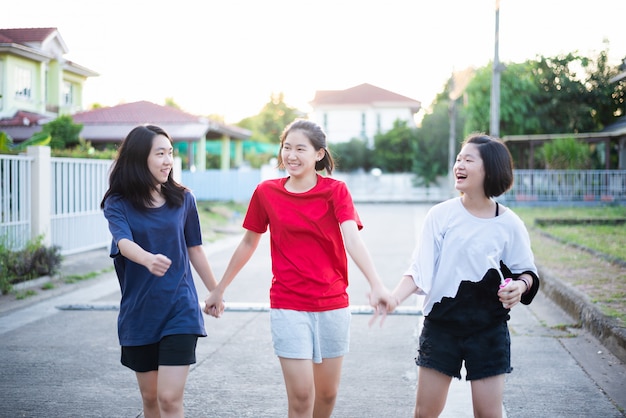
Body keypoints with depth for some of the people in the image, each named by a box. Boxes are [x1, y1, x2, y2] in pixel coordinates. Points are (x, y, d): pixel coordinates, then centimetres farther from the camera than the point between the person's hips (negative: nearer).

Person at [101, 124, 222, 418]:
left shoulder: (182, 199, 0)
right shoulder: (118, 204, -5)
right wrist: (149, 259, -45)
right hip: (139, 313, 1)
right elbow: (124, 243, -24)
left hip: (180, 309, -1)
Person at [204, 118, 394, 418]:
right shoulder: (266, 192, -1)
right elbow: (249, 242, 12)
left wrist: (376, 285, -36)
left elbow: (352, 240, -20)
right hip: (288, 306, -1)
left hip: (332, 304, 1)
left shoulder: (335, 190, -5)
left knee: (327, 392, 11)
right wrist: (219, 289, 17)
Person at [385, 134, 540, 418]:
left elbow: (527, 271, 8)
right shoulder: (441, 215, -5)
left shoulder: (509, 224, -4)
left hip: (488, 329, 0)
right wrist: (394, 297, -23)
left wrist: (520, 285, -15)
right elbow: (419, 269, -7)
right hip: (441, 324, 1)